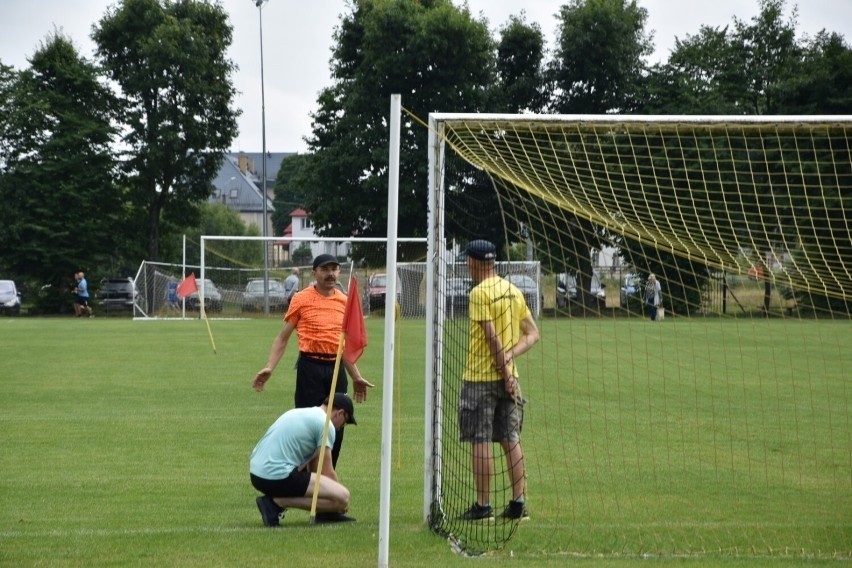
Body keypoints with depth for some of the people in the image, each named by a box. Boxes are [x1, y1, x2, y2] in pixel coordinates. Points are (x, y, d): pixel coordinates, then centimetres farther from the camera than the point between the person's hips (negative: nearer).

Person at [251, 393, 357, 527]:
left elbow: (312, 465, 34)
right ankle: (277, 502, -12)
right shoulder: (325, 424, -2)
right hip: (277, 477, -10)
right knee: (342, 497, -13)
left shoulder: (302, 413, 25)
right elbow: (327, 473, 0)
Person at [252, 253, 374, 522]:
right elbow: (283, 337, 2)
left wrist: (356, 376, 26)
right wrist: (269, 367, -10)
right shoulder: (301, 299, -1)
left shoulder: (344, 301, 13)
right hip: (311, 367, -5)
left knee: (335, 433, 6)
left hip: (337, 369, 5)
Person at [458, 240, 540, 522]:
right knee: (511, 440, 9)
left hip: (480, 376, -7)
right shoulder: (514, 291, 11)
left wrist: (504, 369, -13)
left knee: (480, 441, -2)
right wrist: (509, 356, -2)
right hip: (506, 375, 7)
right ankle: (519, 502, 9)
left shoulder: (479, 293, -12)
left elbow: (492, 337, -18)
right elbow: (533, 334, 9)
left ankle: (483, 505, -1)